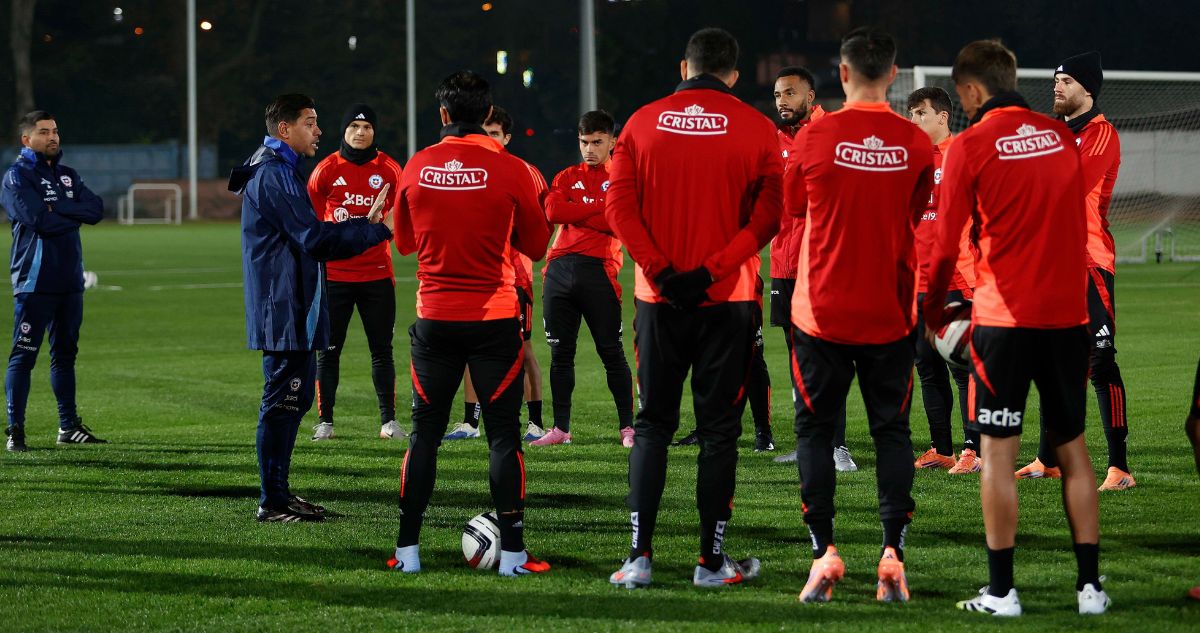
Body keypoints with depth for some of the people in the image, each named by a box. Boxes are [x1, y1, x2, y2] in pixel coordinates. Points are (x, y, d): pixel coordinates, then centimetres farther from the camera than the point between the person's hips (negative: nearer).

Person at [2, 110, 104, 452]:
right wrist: (74, 215, -4)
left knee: (65, 353, 14)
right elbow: (39, 220, -19)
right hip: (35, 280, -7)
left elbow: (96, 209, 1)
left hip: (70, 281, 7)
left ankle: (69, 425, 21)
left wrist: (56, 209, -12)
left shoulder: (67, 176, 17)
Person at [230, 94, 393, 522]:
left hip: (293, 310, 11)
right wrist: (379, 229, -19)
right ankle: (272, 502, -6)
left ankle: (279, 491, 20)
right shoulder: (273, 174, -15)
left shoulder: (280, 171, 20)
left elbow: (310, 235, 20)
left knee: (295, 398, 15)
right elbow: (315, 238, -21)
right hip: (284, 310, -11)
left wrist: (365, 222, 10)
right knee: (282, 401, -8)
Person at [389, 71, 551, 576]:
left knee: (425, 435, 10)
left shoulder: (416, 168, 0)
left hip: (435, 320, 2)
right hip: (494, 319, -2)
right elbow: (535, 245, 3)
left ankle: (408, 549, 9)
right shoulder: (510, 170, -8)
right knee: (504, 435, 2)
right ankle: (511, 552, -1)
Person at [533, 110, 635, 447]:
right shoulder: (567, 177, 18)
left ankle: (627, 426, 3)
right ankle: (561, 428, 13)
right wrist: (598, 208, -5)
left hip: (598, 269, -4)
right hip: (560, 267, 4)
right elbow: (553, 211, -2)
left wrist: (576, 213, -5)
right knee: (560, 353, 6)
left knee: (612, 352, -3)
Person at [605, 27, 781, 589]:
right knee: (718, 430, 5)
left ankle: (640, 556, 2)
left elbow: (619, 206, -4)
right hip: (727, 301, -2)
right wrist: (711, 270, -12)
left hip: (659, 298, 2)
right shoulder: (755, 129, -2)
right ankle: (711, 559, 6)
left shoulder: (643, 123, 3)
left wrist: (660, 270, -8)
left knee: (652, 425, 9)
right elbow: (766, 216, -10)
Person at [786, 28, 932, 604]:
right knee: (892, 432, 8)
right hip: (890, 314, 1)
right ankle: (892, 556, 0)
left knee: (815, 429, 8)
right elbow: (917, 218, 9)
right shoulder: (915, 145, -5)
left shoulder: (814, 137, -9)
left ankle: (824, 554, 1)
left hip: (823, 313, -1)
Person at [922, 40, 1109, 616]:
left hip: (1004, 318, -4)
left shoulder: (971, 147, -6)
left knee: (998, 449, 1)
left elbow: (946, 244, -4)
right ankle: (1090, 585, 10)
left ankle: (1001, 591, 0)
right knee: (1071, 445, 11)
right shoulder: (1061, 137, 8)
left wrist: (932, 313, 11)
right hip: (1068, 313, 4)